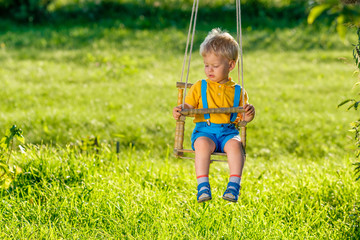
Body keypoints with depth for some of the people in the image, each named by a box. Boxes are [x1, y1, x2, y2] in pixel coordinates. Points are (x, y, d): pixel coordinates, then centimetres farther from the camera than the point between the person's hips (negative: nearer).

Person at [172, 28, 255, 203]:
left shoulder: (237, 91, 14)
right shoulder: (200, 87, 14)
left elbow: (242, 118, 13)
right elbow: (188, 106, 10)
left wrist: (248, 115, -10)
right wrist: (180, 111, -12)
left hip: (228, 131, 0)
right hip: (204, 130, 0)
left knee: (235, 144, -33)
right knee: (203, 144, -35)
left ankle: (234, 185, -35)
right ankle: (203, 186, -37)